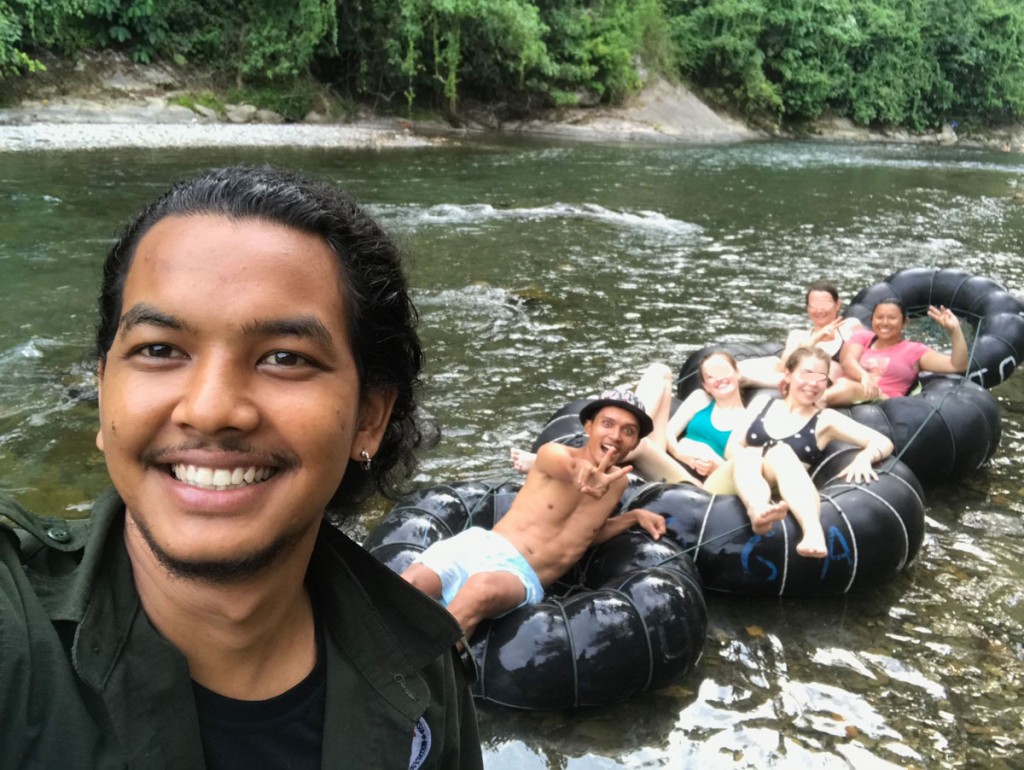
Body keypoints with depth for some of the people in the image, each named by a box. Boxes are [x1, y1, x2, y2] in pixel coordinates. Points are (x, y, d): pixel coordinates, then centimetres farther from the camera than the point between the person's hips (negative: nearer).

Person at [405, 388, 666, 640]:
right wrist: (589, 476, -52)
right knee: (406, 587, -29)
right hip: (480, 545, -1)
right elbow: (568, 466, -27)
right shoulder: (553, 453, 0)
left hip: (523, 576, 1)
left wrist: (635, 516, 15)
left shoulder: (617, 482, 14)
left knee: (481, 589, -37)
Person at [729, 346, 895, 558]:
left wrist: (864, 457, -14)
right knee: (748, 456, -29)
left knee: (780, 452, -30)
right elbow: (732, 447, 11)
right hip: (742, 489, 2)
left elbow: (884, 443, 9)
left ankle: (813, 530, -56)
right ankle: (758, 511, -63)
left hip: (787, 497, -1)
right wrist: (751, 460, -11)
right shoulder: (762, 403, 19)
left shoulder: (825, 419, 13)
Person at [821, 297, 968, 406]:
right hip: (846, 400, 3)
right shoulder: (863, 337, 26)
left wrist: (954, 330, -2)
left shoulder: (914, 350, 20)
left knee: (846, 385, -36)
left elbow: (958, 366, 11)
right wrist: (864, 376, -20)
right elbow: (847, 362, 4)